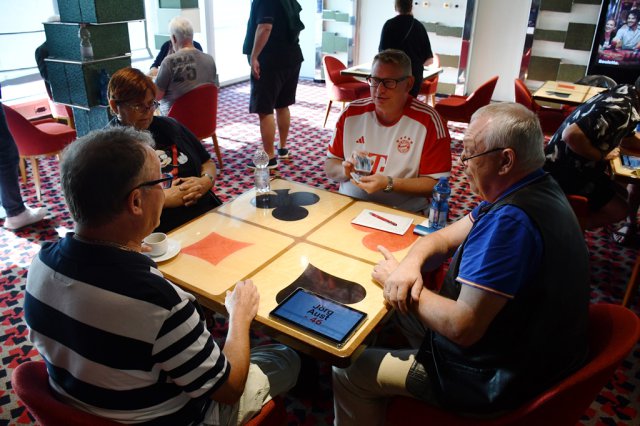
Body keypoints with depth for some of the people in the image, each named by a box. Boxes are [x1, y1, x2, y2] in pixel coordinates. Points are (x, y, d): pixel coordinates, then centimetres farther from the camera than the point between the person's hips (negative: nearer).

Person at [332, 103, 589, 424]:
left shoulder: (510, 220, -33)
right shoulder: (535, 189, 1)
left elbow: (461, 328, -32)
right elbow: (445, 237, 5)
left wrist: (397, 278, -17)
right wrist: (412, 263, -16)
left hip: (497, 380, -10)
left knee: (348, 373, -2)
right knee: (398, 303, 22)